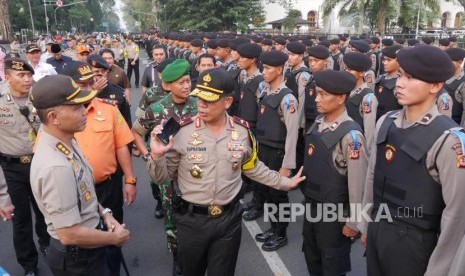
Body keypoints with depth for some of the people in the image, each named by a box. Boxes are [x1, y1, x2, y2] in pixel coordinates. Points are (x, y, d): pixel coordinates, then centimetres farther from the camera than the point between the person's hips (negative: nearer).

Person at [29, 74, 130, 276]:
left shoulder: (66, 141, -5)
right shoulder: (56, 166, -34)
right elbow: (69, 235, -29)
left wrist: (102, 213, -1)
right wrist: (114, 238, -15)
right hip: (76, 256, -8)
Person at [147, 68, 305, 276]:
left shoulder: (242, 131, -7)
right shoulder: (182, 131, -14)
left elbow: (252, 168, 11)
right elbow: (160, 177, -6)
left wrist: (285, 182, 13)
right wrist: (157, 155, -26)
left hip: (229, 218, 1)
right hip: (192, 219, -1)